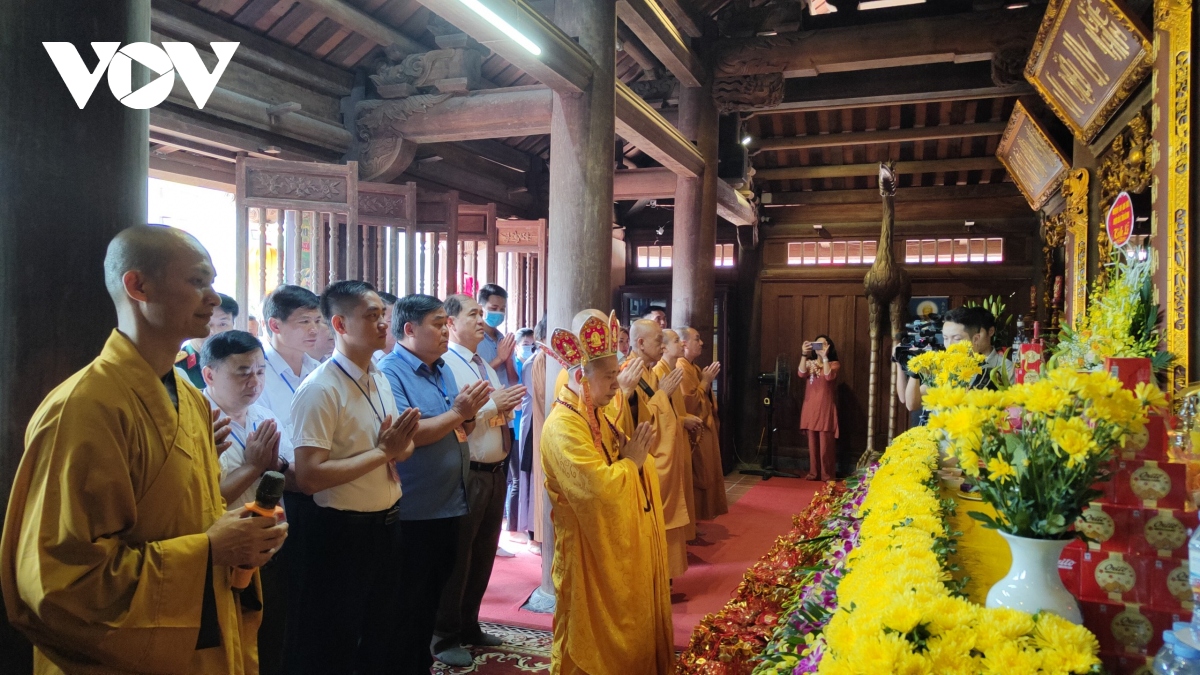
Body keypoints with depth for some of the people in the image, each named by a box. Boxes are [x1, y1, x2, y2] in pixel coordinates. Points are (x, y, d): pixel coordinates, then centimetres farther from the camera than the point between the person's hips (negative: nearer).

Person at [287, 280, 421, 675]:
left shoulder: (380, 379, 6)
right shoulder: (321, 389, -20)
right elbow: (309, 477, -27)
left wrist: (399, 447, -8)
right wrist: (383, 452, -23)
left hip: (386, 524, 8)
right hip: (342, 533, -8)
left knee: (382, 638, 24)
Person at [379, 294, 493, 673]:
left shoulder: (442, 370, 11)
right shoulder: (390, 372, -14)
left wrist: (468, 413, -6)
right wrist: (456, 413, -21)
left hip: (448, 506, 8)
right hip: (412, 513, -8)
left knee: (431, 599, 21)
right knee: (406, 609, 7)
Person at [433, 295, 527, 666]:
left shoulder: (486, 367, 15)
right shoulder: (446, 365, -13)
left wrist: (508, 406, -4)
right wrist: (491, 405, -20)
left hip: (495, 472, 9)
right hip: (467, 474, -8)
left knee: (484, 554, 18)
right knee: (457, 558, 3)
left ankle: (468, 625, 34)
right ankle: (445, 638, 19)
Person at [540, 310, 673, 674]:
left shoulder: (595, 415, 7)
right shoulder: (563, 426, -24)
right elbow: (603, 487, -32)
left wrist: (637, 449, -1)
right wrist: (632, 459, -17)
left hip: (620, 546, 9)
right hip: (591, 552, -9)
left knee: (625, 624, 22)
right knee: (594, 639, 7)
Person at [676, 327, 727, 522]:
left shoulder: (693, 367, 14)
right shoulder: (681, 368, -17)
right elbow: (688, 403, -24)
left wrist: (708, 382, 3)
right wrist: (705, 381, -16)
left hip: (704, 430, 11)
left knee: (704, 475, 15)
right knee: (696, 478, -4)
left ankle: (700, 514, 23)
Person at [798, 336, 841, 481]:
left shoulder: (834, 364, 2)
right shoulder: (809, 363, 10)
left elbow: (829, 376, -19)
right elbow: (801, 374, -10)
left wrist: (825, 357, -20)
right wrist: (804, 355, -19)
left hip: (825, 409, -3)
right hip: (810, 408, 3)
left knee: (826, 444, -4)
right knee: (813, 443, 7)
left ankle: (828, 475, 3)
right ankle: (813, 473, 15)